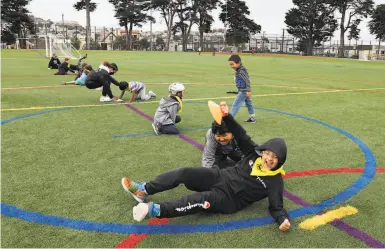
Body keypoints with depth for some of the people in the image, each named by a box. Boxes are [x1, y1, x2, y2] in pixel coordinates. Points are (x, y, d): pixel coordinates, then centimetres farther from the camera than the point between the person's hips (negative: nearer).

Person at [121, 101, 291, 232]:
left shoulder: (275, 181, -10)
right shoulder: (255, 153, 0)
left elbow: (276, 207, -11)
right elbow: (241, 135, 2)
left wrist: (283, 219, -34)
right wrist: (227, 116, -9)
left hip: (230, 199, -5)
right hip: (221, 177, 5)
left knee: (203, 200, -35)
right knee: (184, 173, -12)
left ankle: (154, 210, -42)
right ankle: (144, 190, -8)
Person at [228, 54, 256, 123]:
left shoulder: (241, 71, -21)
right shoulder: (239, 70, 8)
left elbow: (247, 80, -26)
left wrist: (248, 90, -31)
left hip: (243, 91, -11)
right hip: (242, 91, 11)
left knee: (235, 104, -6)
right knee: (249, 104, 17)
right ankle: (252, 118, 27)